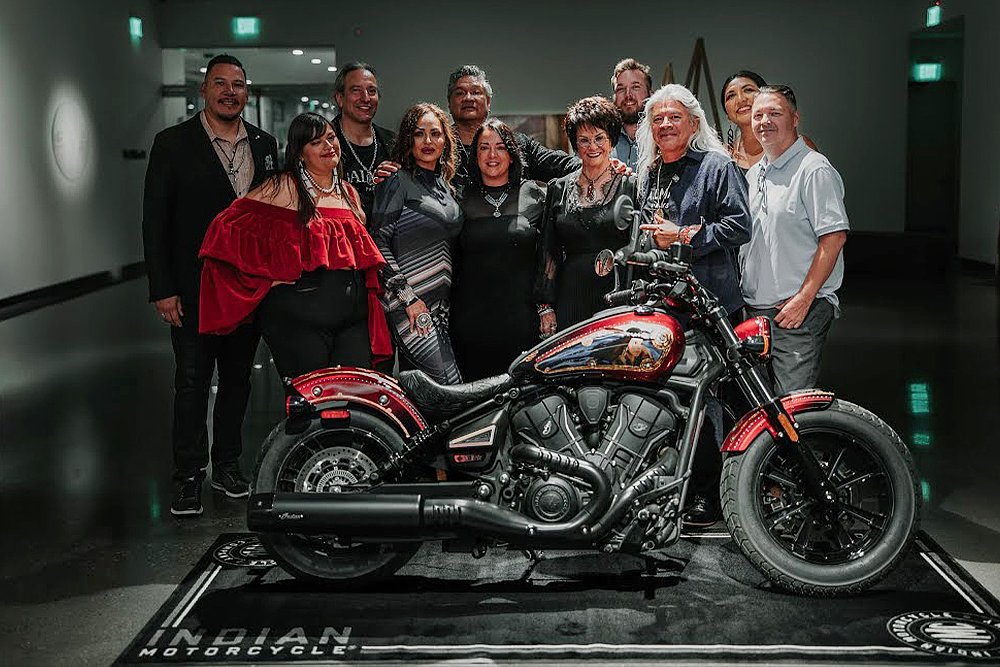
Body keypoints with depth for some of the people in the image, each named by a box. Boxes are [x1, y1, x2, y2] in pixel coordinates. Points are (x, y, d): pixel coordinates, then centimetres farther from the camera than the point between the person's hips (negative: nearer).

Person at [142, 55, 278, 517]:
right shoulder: (173, 143, -4)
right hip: (194, 288, -4)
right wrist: (162, 289, -12)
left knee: (237, 379, 12)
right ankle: (188, 477, 10)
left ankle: (227, 465, 25)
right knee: (192, 383, 1)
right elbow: (155, 221, -6)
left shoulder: (265, 144, 8)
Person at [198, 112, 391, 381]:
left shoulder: (349, 192, 16)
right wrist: (270, 278, -8)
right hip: (300, 311, -6)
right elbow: (226, 226, -7)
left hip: (354, 313, 6)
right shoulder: (284, 187, -3)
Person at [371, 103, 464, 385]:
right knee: (450, 389, -16)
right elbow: (377, 241, -10)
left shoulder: (446, 186, 18)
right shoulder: (397, 181, -4)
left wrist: (450, 303, 16)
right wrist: (408, 296, -15)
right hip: (408, 306, -7)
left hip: (442, 305, 7)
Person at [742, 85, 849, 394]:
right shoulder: (753, 174, 18)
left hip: (800, 310, -8)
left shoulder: (814, 169, -8)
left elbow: (834, 238, -15)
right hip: (754, 310, 8)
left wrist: (803, 299, -18)